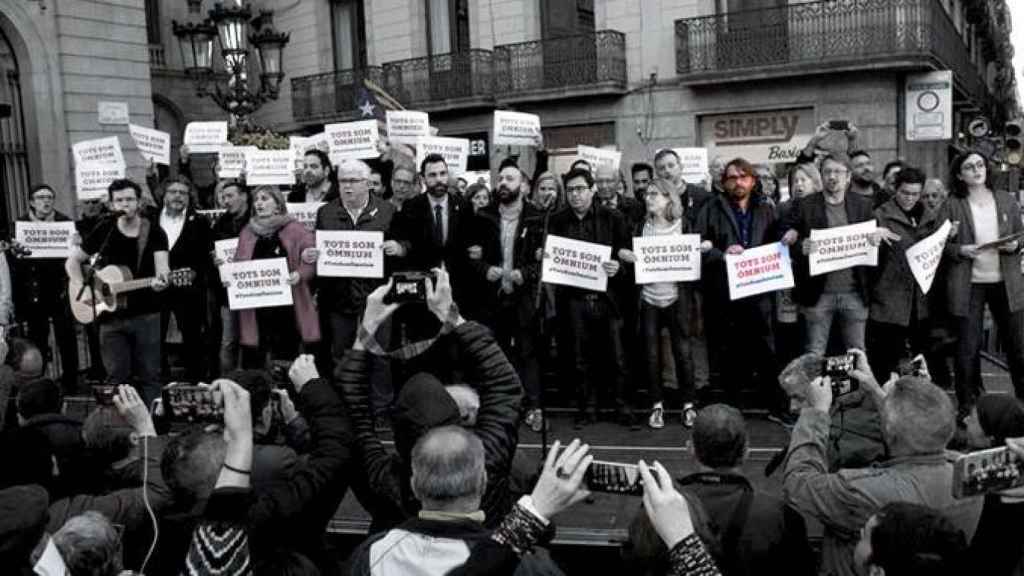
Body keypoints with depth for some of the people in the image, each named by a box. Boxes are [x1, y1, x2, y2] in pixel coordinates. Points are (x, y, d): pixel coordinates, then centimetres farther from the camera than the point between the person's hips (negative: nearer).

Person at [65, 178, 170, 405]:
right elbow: (72, 262, 10)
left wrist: (160, 279, -42)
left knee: (149, 375, 3)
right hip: (111, 316, 2)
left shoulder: (154, 233, -4)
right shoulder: (104, 231, 3)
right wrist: (83, 289, -6)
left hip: (146, 315, -2)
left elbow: (161, 265, -18)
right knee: (117, 376, 7)